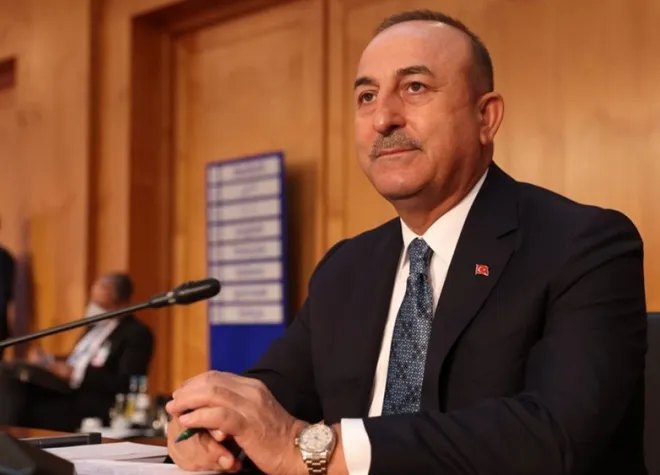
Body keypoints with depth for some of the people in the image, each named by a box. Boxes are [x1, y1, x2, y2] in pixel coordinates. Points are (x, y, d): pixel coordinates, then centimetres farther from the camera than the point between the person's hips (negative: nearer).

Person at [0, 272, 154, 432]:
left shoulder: (137, 334, -7)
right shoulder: (97, 325, 18)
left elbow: (126, 385, -17)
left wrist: (76, 375, -22)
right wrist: (47, 360, 8)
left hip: (94, 405, -8)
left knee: (31, 411, -30)